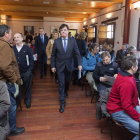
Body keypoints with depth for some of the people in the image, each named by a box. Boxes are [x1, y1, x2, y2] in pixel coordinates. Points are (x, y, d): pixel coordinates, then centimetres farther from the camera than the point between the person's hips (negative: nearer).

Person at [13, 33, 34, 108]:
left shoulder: (27, 48, -3)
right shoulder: (12, 48, 0)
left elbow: (31, 59, -2)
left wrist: (30, 70, -9)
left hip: (26, 72, -1)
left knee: (27, 87, 12)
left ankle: (27, 101, 31)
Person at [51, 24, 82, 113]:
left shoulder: (73, 41, -5)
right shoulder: (56, 41, -6)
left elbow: (77, 53, -6)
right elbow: (53, 55, 0)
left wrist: (80, 64, -15)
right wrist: (53, 66, -1)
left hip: (69, 65, 2)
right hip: (60, 66, -1)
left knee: (67, 81, 19)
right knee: (61, 84, -1)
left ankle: (65, 91, 52)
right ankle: (62, 102, 9)